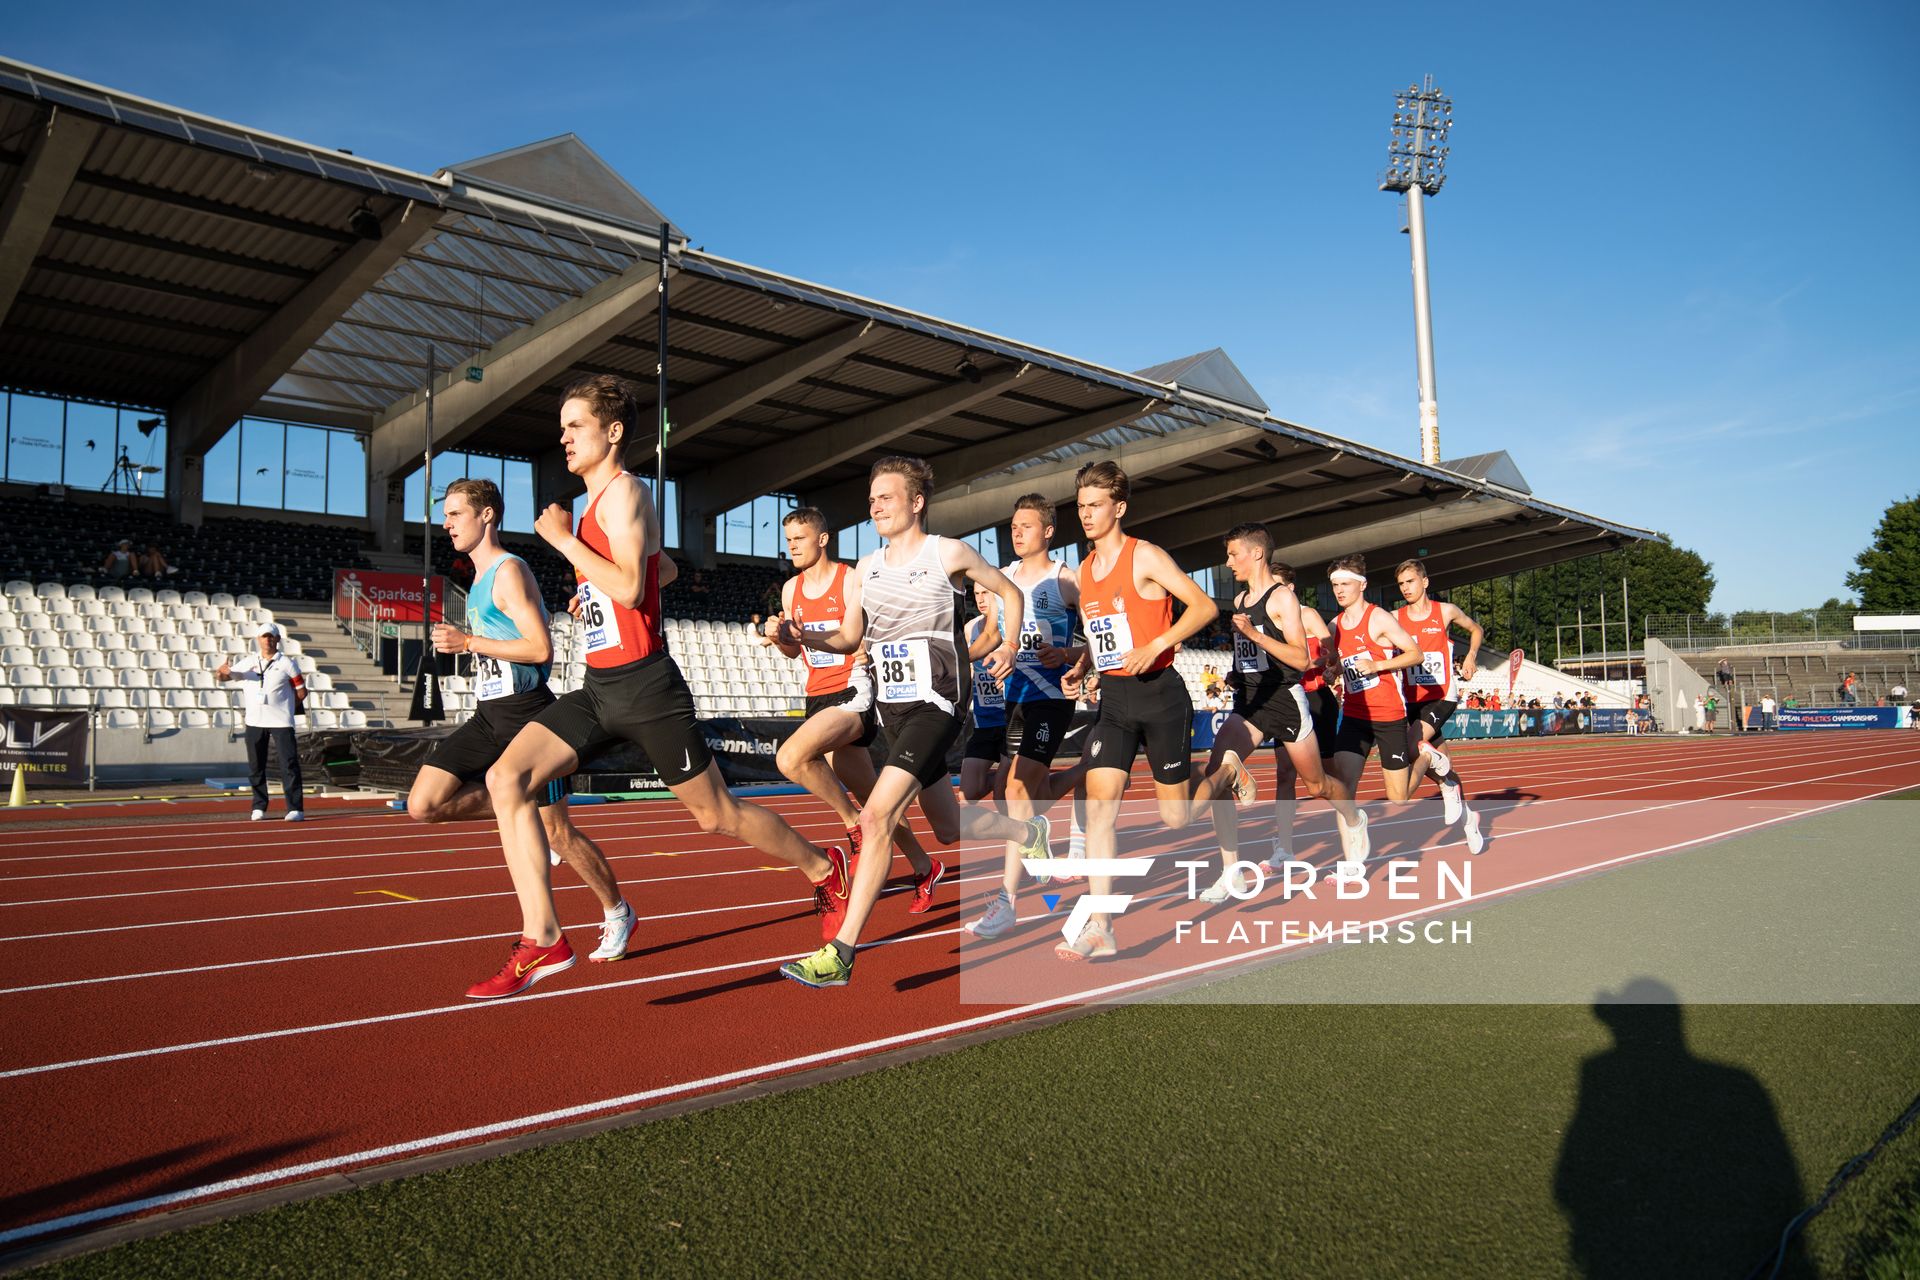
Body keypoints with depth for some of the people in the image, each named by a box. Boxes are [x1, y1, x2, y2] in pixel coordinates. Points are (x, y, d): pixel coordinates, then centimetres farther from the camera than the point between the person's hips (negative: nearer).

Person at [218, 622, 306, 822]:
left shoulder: (287, 664, 2)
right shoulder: (248, 662, 10)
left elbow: (301, 692, 5)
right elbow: (222, 676, 7)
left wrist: (283, 707, 2)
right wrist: (222, 672, -16)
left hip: (281, 722, -3)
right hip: (254, 722, 4)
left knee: (289, 765, -8)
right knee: (255, 766, 8)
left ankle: (296, 809, -8)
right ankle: (259, 807, 18)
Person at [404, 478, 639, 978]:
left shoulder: (509, 571, -13)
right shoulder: (480, 578, 16)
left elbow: (541, 648, -21)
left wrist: (469, 642, -17)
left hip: (524, 713, -9)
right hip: (488, 715, 9)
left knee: (557, 831, -2)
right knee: (423, 806, -4)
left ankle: (617, 913, 17)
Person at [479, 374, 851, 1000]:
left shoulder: (624, 490, -10)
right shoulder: (595, 500, 17)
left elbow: (630, 587, -24)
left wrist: (562, 537, -16)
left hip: (645, 687, -8)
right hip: (598, 689, 9)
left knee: (716, 813, 4)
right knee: (505, 778, -9)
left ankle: (825, 866, 28)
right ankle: (543, 941, -8)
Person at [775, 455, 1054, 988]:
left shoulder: (947, 553, -2)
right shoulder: (867, 567, 12)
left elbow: (1010, 592, 11)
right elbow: (850, 637, 14)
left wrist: (1008, 646, -2)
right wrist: (806, 637, -5)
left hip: (935, 703, -7)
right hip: (892, 706, 7)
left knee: (877, 816, -21)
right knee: (949, 828, 18)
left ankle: (840, 954, -18)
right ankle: (1029, 833, 48)